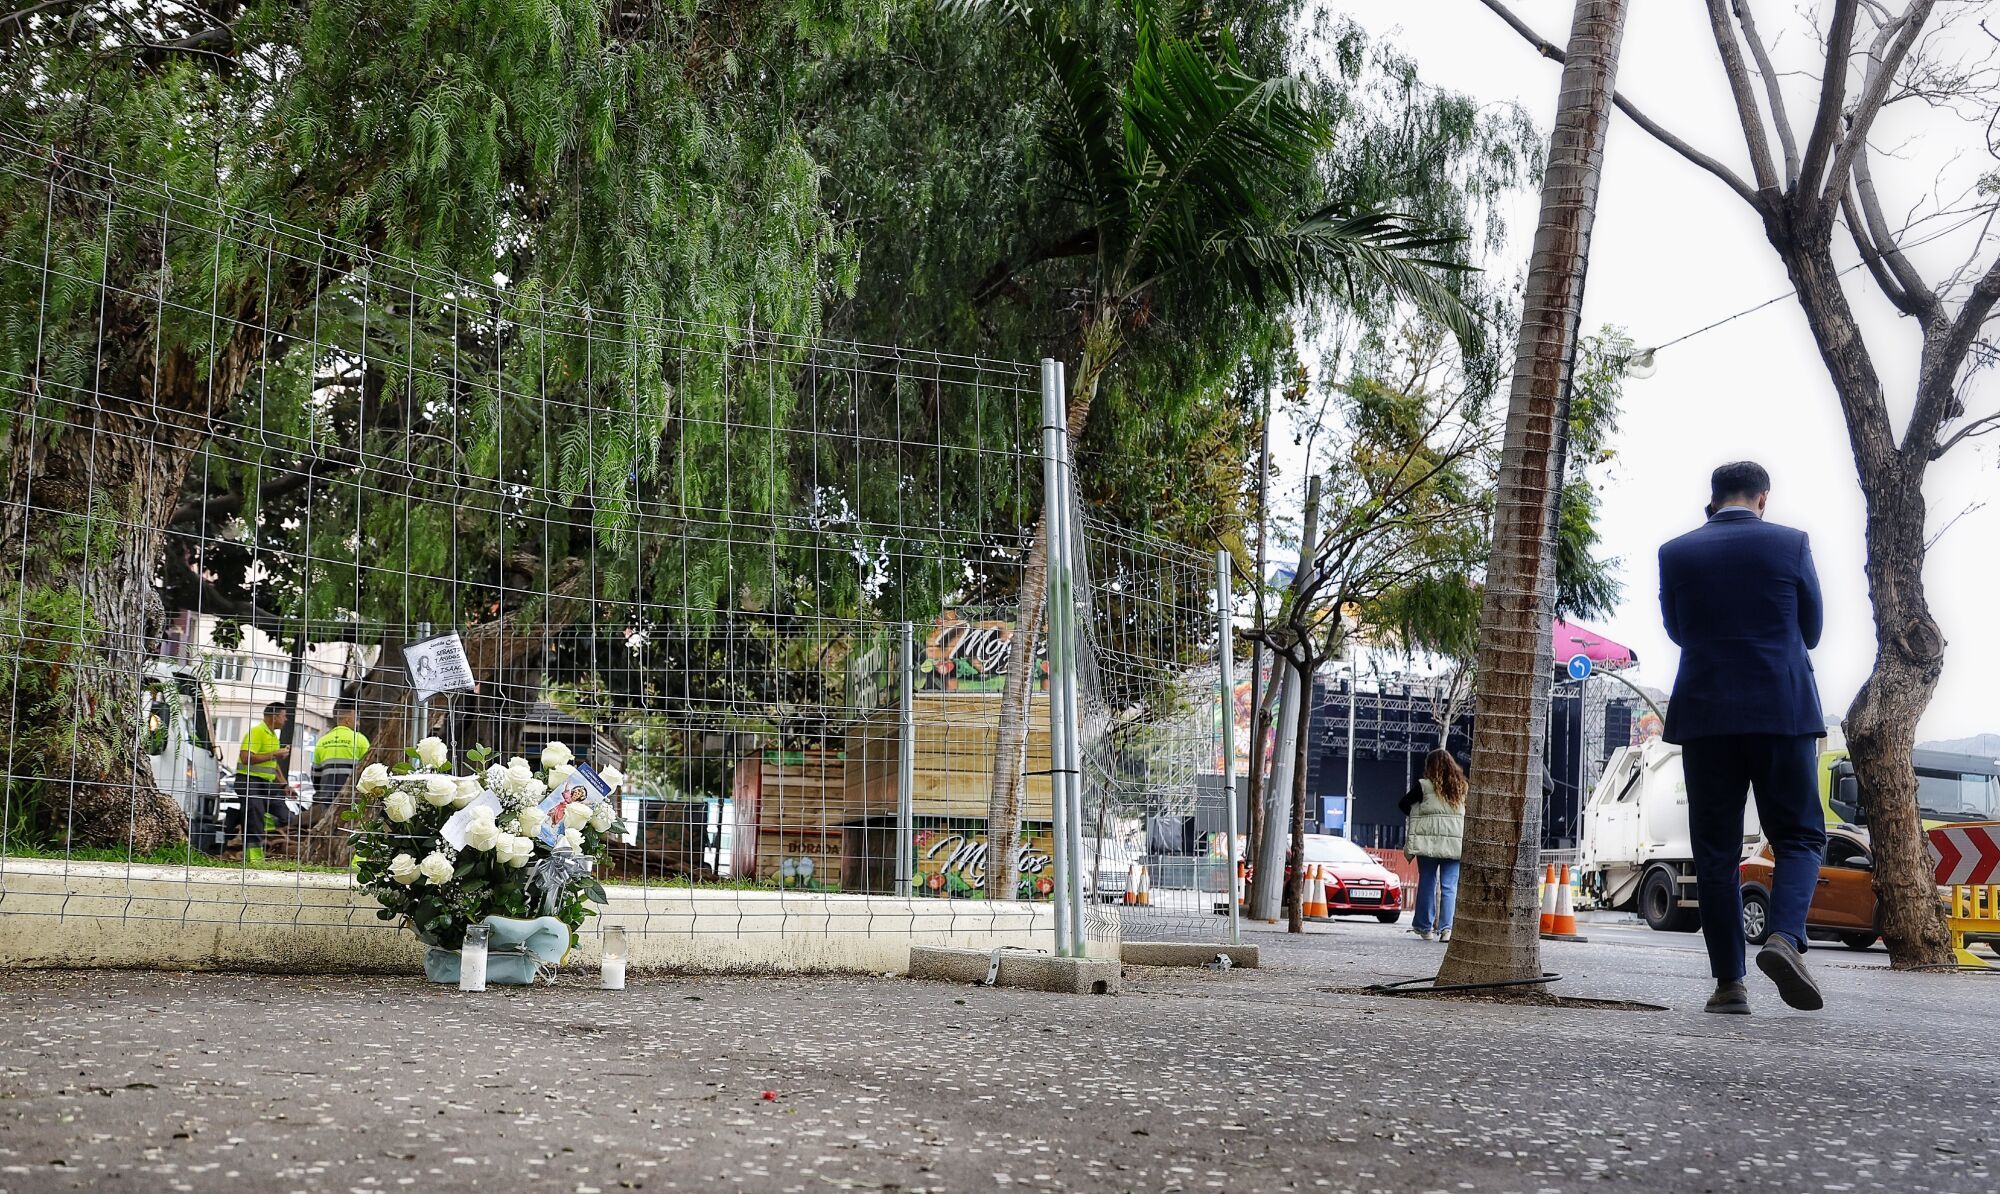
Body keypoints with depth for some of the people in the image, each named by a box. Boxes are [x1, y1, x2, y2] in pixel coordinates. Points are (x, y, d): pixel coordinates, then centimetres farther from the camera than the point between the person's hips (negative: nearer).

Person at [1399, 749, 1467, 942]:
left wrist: (1418, 815, 20)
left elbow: (1403, 804, 5)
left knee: (1427, 883, 9)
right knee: (1450, 886, 2)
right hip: (1455, 843, 2)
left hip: (1428, 841, -2)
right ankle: (1446, 927, -9)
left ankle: (1424, 926, 13)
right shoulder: (1462, 788, 6)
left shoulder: (1424, 786, -3)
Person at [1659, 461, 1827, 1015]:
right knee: (1799, 834, 8)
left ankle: (1729, 983, 2)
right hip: (1782, 711, -1)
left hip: (1705, 715, 1)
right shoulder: (1790, 544, 0)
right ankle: (1785, 938, -17)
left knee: (1716, 850, 6)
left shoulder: (1675, 553, 3)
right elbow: (1811, 630, 10)